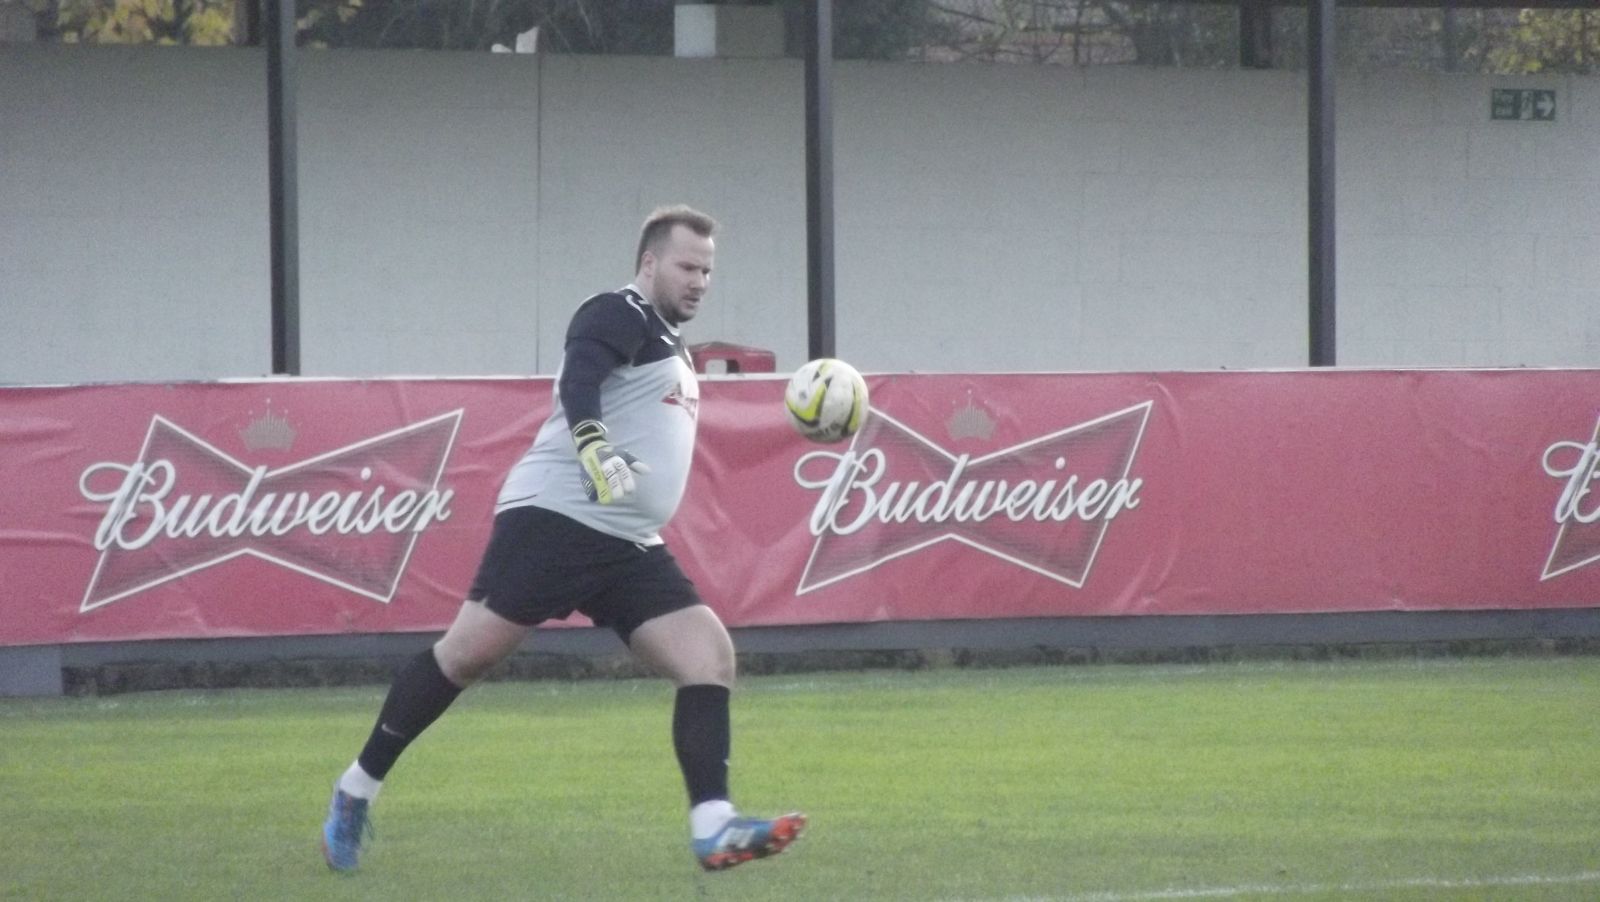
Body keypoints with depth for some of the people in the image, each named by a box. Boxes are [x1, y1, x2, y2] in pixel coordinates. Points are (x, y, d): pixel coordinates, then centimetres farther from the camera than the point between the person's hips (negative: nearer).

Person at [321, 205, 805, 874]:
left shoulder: (665, 344, 23)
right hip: (556, 518, -9)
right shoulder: (621, 316, -5)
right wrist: (594, 448, -39)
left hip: (628, 546, 9)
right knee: (466, 653, -8)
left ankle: (713, 830, -15)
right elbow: (577, 380, -24)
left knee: (710, 655, -7)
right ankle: (357, 790, 7)